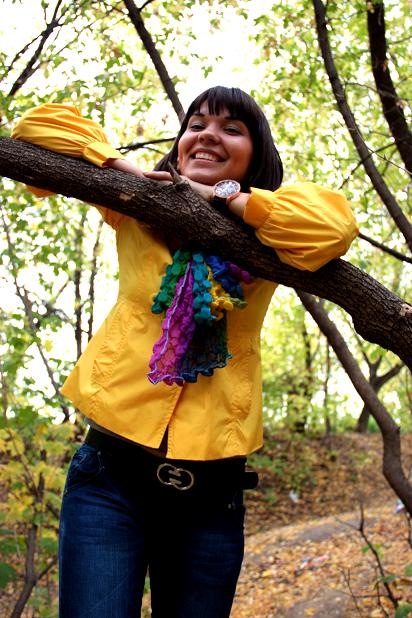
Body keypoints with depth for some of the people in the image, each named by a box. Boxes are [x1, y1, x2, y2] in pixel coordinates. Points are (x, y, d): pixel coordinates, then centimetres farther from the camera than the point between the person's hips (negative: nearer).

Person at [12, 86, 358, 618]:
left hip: (211, 492, 1)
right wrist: (124, 169, -3)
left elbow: (335, 222, -14)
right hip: (111, 477, -1)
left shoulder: (264, 237, 7)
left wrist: (226, 197, -10)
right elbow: (40, 125, 10)